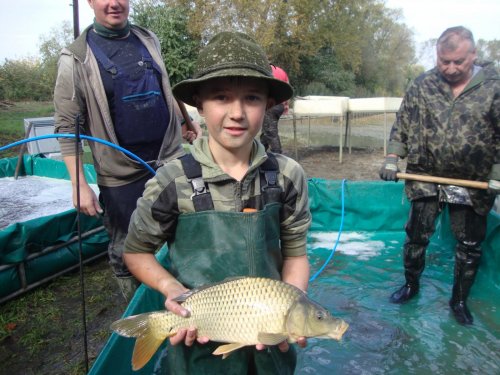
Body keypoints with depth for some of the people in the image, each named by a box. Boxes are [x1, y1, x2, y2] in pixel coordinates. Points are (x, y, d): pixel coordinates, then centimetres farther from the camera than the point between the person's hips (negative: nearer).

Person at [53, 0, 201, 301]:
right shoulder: (76, 59, -5)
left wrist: (186, 121, 11)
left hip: (171, 159, 4)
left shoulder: (149, 40, 8)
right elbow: (67, 127, -7)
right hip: (121, 175, -3)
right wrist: (79, 185, -12)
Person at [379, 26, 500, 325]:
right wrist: (392, 160, -5)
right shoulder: (423, 85, -1)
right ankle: (411, 285, 32)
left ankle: (460, 300, 29)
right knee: (416, 236, 8)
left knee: (470, 245, 10)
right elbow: (402, 125, 4)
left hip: (473, 185, 0)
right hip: (426, 178, 1)